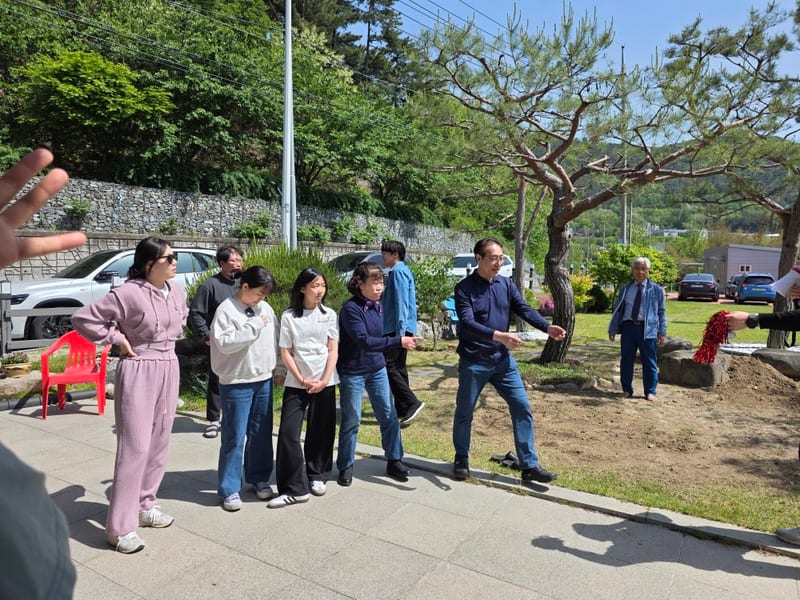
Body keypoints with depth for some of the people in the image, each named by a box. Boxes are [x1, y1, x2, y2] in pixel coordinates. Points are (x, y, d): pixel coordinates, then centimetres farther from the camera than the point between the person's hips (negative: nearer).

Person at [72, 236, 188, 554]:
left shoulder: (177, 291, 4)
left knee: (159, 444, 14)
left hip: (169, 369, 7)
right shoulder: (128, 293, -16)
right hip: (139, 372, -7)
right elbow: (83, 317, -14)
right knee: (135, 447, -4)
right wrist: (116, 338, -12)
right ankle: (120, 526, 7)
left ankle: (145, 505, 30)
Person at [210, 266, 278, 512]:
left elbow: (275, 339, 12)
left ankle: (259, 478, 30)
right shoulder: (226, 310, -10)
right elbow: (224, 343, -22)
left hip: (264, 380, 6)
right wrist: (253, 326, -22)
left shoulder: (265, 308, 7)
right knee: (234, 437, 1)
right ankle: (229, 489, 14)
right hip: (236, 383, -5)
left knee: (261, 434, 15)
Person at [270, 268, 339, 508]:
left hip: (324, 382, 1)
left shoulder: (329, 315, 3)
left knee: (321, 432, 8)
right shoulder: (289, 317, -2)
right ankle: (294, 488, 0)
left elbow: (333, 350, 1)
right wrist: (302, 380, -10)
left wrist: (324, 380, -9)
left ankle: (317, 477, 27)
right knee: (288, 432, -8)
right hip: (296, 383, -1)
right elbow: (285, 353, -2)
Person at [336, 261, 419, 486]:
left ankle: (394, 461, 23)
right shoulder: (351, 309, -19)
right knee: (351, 421, 6)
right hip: (353, 373, -6)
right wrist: (399, 341, -29)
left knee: (389, 416, 8)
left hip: (377, 369, 6)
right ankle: (345, 467, 23)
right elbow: (364, 341, -27)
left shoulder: (377, 306, 2)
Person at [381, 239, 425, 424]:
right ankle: (402, 408, 18)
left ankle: (412, 402, -8)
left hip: (397, 328, -10)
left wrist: (400, 332, -24)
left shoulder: (399, 272, -13)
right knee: (398, 367, 12)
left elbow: (402, 303, -21)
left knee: (387, 366, -8)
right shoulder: (400, 271, 18)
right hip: (398, 328, 10)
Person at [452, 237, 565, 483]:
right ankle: (461, 460, 30)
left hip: (503, 360, 4)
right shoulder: (464, 288, -12)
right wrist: (498, 335, -37)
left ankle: (530, 466, 11)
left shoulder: (506, 284, 4)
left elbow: (525, 309, -7)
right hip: (473, 363, -4)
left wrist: (547, 327, -24)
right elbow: (467, 324, -23)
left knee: (522, 408, 1)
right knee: (464, 413, 9)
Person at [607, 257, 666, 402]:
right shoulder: (625, 289, 11)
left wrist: (662, 331, 0)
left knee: (649, 362, 4)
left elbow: (661, 311, 6)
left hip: (647, 329, -2)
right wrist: (613, 329, 7)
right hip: (628, 327, 2)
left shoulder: (656, 290, 5)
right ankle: (627, 390, 20)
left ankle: (650, 392, 16)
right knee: (626, 360, 7)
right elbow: (617, 310, 11)